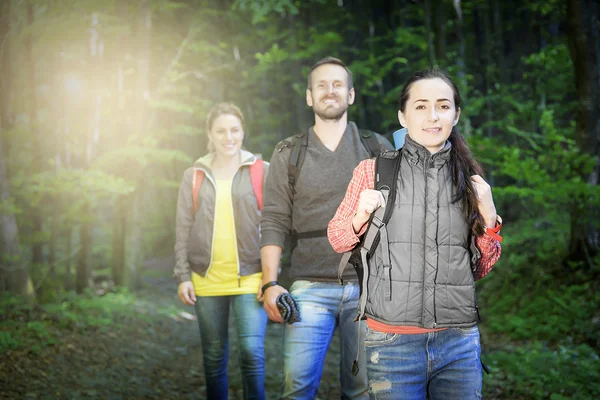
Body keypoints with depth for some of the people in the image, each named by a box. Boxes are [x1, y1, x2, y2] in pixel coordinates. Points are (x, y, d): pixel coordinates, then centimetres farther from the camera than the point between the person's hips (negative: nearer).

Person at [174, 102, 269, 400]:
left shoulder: (261, 171, 4)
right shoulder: (193, 176, 9)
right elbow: (183, 231, 9)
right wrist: (183, 276, 2)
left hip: (250, 279, -2)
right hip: (207, 282, 2)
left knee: (252, 351, -12)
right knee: (214, 357, 8)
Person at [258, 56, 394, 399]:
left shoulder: (378, 148, 8)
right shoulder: (288, 153, 7)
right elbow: (275, 223, 3)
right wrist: (270, 284, -7)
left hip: (369, 286, 1)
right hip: (310, 288, 0)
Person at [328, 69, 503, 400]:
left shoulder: (469, 180, 6)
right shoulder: (373, 171, -1)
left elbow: (481, 269, 12)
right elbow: (337, 241, 8)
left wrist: (488, 217, -4)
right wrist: (361, 216, -12)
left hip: (460, 342, 2)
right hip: (392, 343, -2)